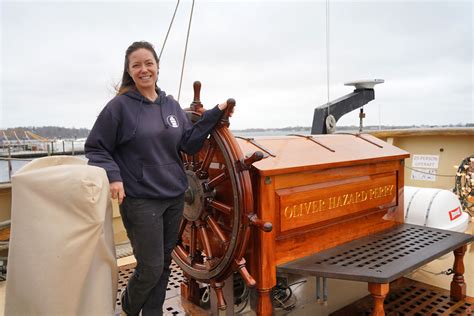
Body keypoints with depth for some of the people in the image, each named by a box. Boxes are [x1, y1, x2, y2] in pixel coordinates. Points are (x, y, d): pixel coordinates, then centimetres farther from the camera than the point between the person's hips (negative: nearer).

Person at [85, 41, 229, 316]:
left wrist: (215, 113, -1)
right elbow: (95, 148, -4)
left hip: (175, 197, 5)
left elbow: (189, 143, 5)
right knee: (151, 268, 0)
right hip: (140, 200, -5)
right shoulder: (120, 106, -7)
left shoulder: (172, 105, 8)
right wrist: (113, 176, -20)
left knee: (164, 264, 15)